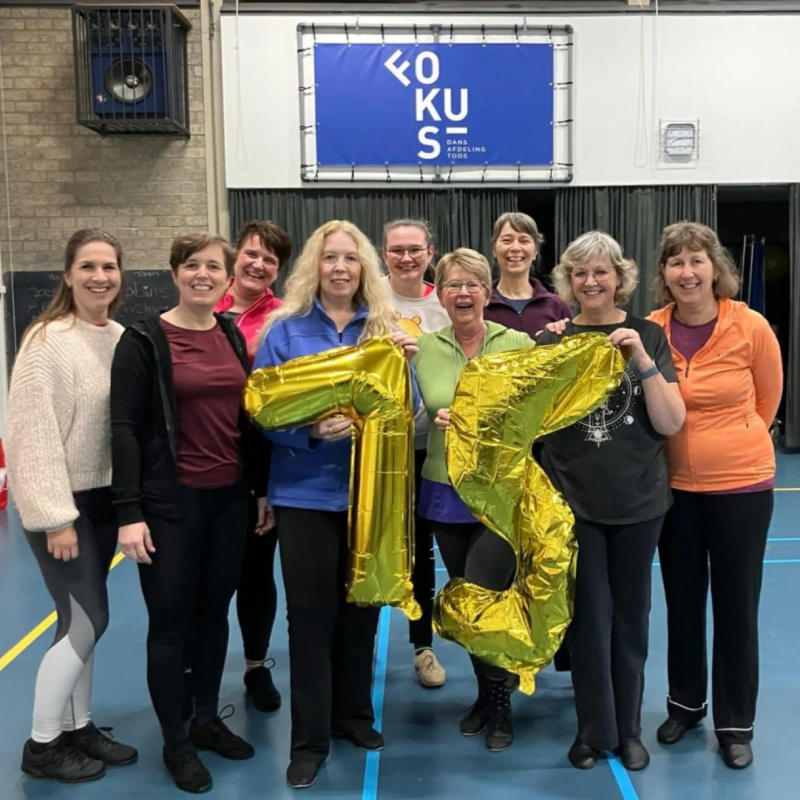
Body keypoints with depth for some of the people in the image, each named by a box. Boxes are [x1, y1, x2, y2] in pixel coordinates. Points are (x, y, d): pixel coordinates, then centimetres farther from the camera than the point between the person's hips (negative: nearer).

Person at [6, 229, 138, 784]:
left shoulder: (123, 339, 5)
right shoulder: (47, 341, -15)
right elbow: (34, 435, -18)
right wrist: (55, 517, -19)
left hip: (103, 498, 6)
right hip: (61, 503, -6)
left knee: (82, 619, 14)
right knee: (88, 620, -4)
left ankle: (79, 728, 29)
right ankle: (42, 746, 14)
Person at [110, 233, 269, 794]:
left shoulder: (233, 337, 8)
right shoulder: (144, 341, -7)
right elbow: (126, 429, -10)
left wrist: (263, 489, 12)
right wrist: (130, 512, -15)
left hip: (230, 497, 5)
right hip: (171, 501, -5)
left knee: (214, 611, 15)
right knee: (170, 620, 5)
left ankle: (208, 720, 32)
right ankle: (175, 742, 21)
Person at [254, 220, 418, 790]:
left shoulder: (385, 328, 5)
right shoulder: (286, 329, -3)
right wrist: (311, 432, -24)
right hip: (306, 493, -3)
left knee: (362, 606, 14)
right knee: (311, 612, 3)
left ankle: (354, 715, 33)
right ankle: (309, 739, 16)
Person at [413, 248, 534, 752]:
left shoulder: (519, 344, -4)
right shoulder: (423, 349, 1)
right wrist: (436, 421, -17)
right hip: (445, 494, 3)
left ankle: (500, 701, 18)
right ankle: (488, 693, 37)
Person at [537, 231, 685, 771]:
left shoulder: (648, 335, 0)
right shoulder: (553, 339, 2)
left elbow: (670, 423, -6)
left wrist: (641, 360, -18)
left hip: (638, 501, 0)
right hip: (574, 501, 0)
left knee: (631, 617, 11)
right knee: (589, 617, 4)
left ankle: (629, 729, 29)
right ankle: (594, 731, 23)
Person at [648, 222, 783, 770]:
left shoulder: (751, 327, -12)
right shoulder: (650, 330, -7)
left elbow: (767, 399, 4)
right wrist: (691, 445, 4)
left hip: (742, 483, -2)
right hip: (675, 485, 2)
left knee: (736, 604, 8)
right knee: (683, 601, 15)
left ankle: (736, 724, 25)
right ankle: (686, 703, 35)